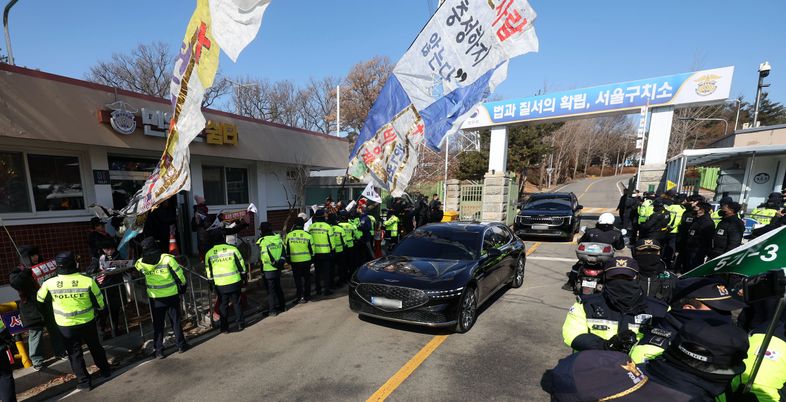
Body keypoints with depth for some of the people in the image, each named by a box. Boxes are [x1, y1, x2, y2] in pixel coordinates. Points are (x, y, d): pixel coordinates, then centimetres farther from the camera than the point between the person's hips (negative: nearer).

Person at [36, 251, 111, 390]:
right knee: (95, 347, 20)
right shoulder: (87, 281, -19)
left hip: (66, 326, 0)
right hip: (87, 323, 0)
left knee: (74, 353, 15)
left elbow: (40, 298, 8)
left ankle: (84, 381, 20)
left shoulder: (49, 283, -16)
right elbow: (100, 303, -9)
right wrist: (97, 309, 13)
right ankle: (105, 371, 34)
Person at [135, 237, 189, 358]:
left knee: (157, 324, 13)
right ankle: (181, 345, 20)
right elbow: (179, 275, -12)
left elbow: (136, 267, 17)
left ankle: (158, 350, 19)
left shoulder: (141, 263, -9)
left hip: (155, 298, 1)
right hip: (172, 295, -1)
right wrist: (182, 286, 3)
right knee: (175, 321, 11)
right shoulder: (168, 259, -16)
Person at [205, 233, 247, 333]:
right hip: (235, 282, 0)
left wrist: (211, 283, 16)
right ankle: (240, 324, 18)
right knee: (237, 303, 12)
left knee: (222, 306, 13)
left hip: (220, 285, 0)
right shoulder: (233, 249, -5)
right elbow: (241, 265, -1)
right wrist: (243, 277, 11)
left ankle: (224, 327, 17)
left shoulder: (209, 253, 0)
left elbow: (209, 271, 5)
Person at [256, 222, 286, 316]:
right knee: (278, 288, 19)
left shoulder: (262, 241, -15)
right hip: (278, 269, 6)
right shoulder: (278, 239, 2)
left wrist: (274, 263, -13)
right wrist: (281, 262, 2)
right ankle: (282, 306, 28)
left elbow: (266, 255, -21)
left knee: (271, 290, 4)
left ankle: (273, 310, 10)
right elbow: (283, 251, 3)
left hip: (268, 270, -6)